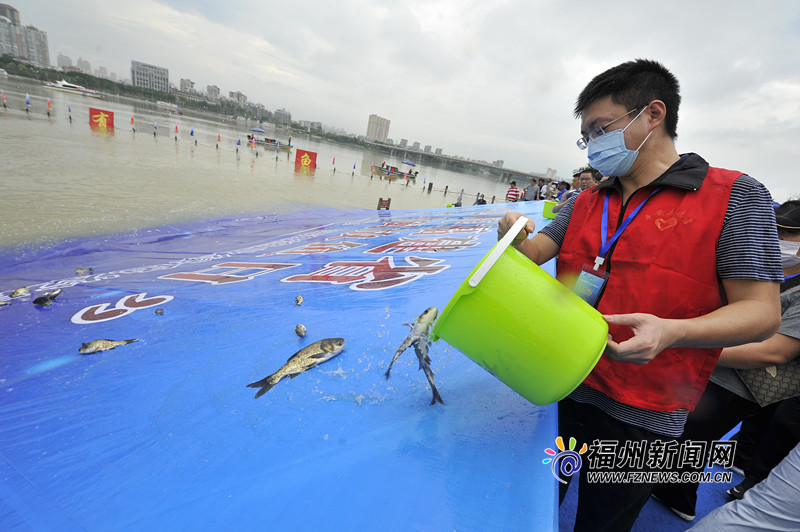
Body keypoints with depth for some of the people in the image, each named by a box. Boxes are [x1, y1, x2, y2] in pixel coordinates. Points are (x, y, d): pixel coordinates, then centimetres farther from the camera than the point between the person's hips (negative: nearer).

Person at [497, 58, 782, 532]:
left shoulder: (734, 196, -9)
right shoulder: (586, 202, 8)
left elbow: (761, 312, -11)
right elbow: (533, 254, 4)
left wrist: (670, 332, -30)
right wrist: (516, 237, -19)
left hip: (639, 420, -4)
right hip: (559, 389, 5)